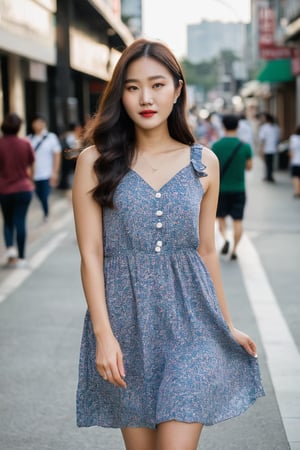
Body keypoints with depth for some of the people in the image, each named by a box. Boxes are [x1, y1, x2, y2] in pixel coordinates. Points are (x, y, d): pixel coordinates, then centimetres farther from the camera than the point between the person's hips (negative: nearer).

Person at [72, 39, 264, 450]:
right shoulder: (95, 161, -2)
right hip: (126, 321, 0)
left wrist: (228, 326, 15)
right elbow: (91, 254, -4)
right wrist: (103, 334, -12)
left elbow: (206, 250, 11)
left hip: (190, 321, 1)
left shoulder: (203, 163, 4)